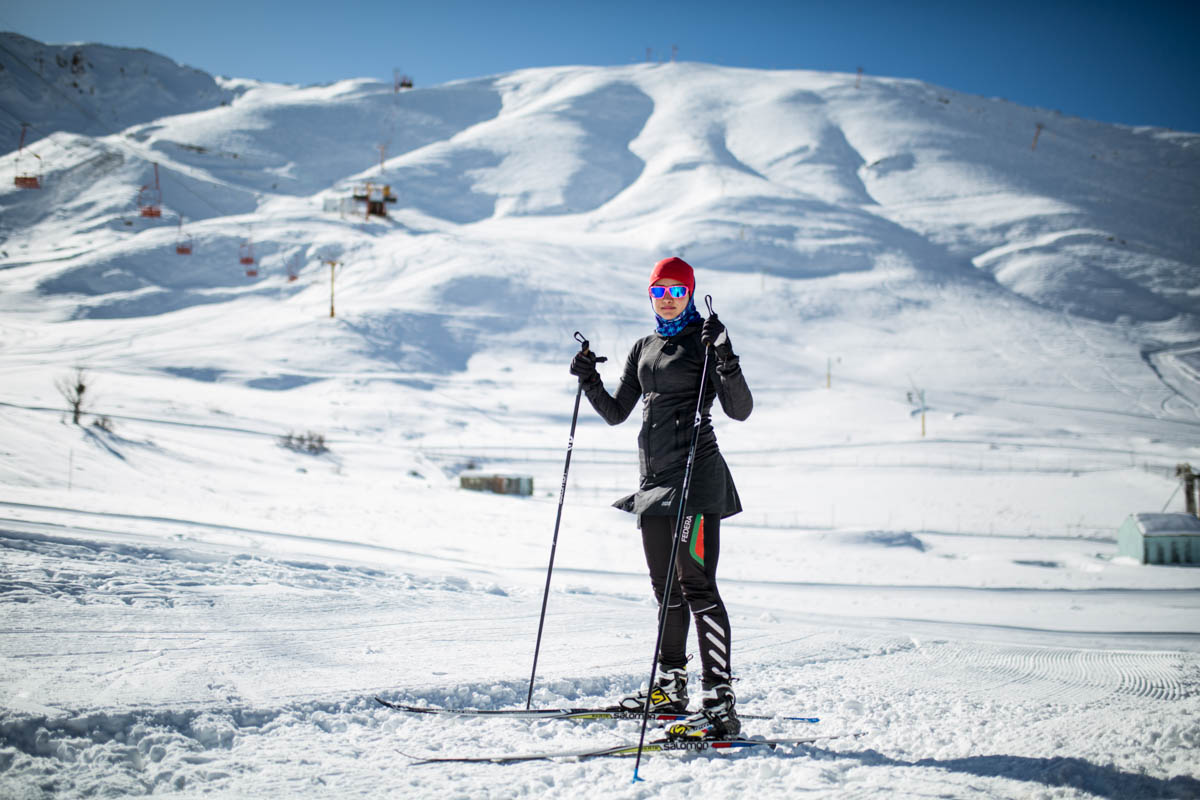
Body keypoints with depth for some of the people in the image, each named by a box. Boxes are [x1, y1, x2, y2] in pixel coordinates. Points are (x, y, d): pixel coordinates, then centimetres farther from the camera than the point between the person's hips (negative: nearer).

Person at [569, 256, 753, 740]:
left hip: (695, 473, -7)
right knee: (665, 586, 15)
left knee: (697, 585, -14)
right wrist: (588, 381, 5)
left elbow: (739, 410, -12)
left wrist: (726, 361, -27)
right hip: (654, 474, 7)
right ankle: (670, 687, 28)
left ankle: (721, 705, -15)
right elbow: (616, 413, 19)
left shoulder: (704, 341, -3)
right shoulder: (645, 348, 17)